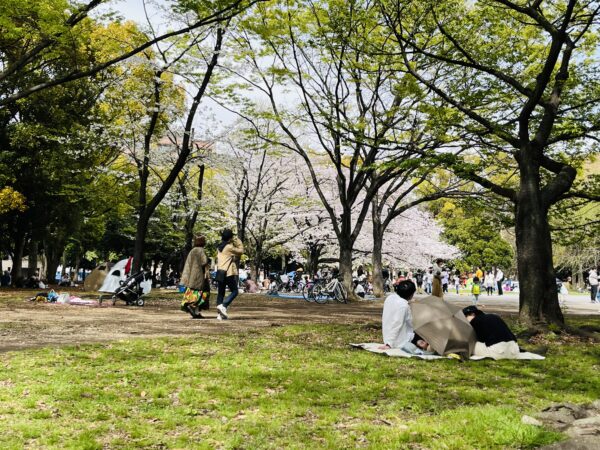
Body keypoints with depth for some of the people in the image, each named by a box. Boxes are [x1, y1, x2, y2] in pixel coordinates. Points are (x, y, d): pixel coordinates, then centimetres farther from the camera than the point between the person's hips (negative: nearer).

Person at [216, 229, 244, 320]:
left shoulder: (219, 247, 12)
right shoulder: (229, 247, -10)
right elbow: (241, 251, -1)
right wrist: (239, 242, 11)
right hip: (229, 273, -7)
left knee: (221, 293, 9)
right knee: (234, 291, 2)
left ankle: (221, 314, 8)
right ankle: (223, 306, -16)